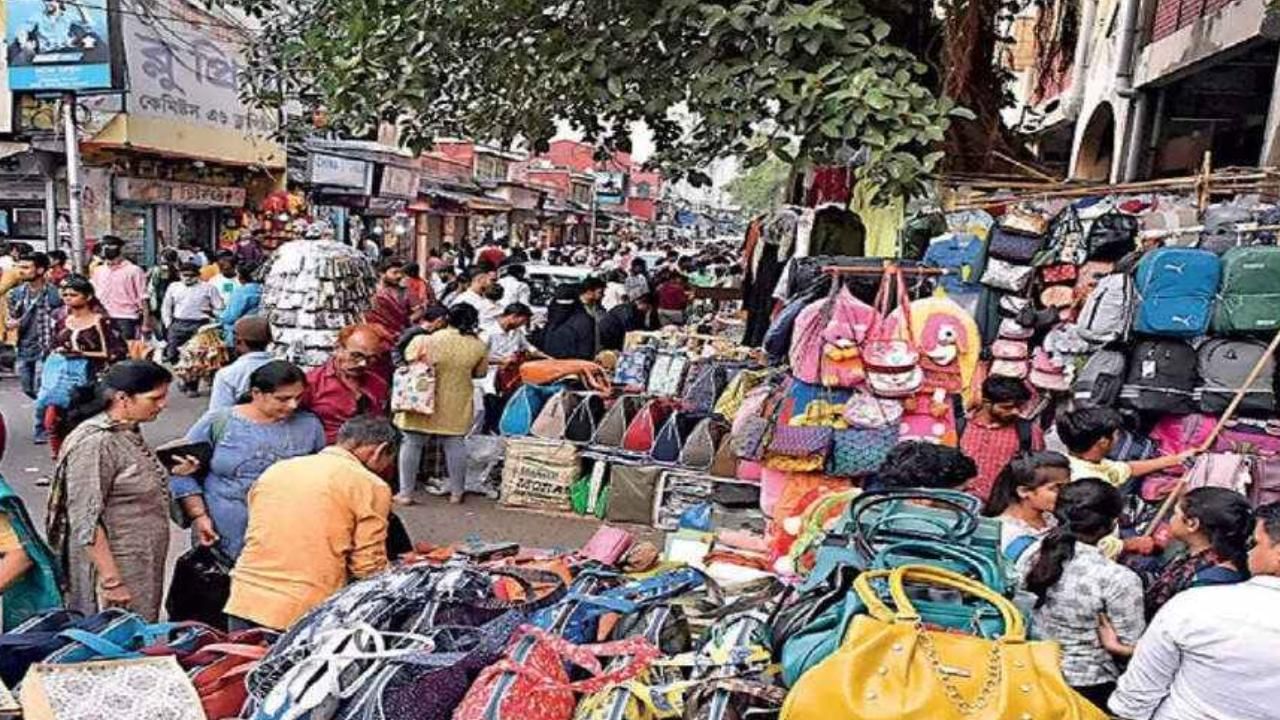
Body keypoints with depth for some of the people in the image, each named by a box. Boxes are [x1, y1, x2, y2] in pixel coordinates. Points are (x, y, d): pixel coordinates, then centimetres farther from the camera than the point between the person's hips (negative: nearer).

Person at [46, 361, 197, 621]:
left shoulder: (129, 433, 7)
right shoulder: (94, 442, -20)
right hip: (115, 567, -9)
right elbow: (86, 522, -21)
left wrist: (172, 473, 3)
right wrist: (112, 581, -21)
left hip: (143, 567, 9)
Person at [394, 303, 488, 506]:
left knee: (412, 443, 9)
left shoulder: (427, 340, -13)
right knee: (455, 443, 12)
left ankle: (406, 493, 12)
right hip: (456, 405, 2)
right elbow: (480, 373, 4)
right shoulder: (478, 346, -8)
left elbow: (409, 359, -2)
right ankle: (457, 492, 19)